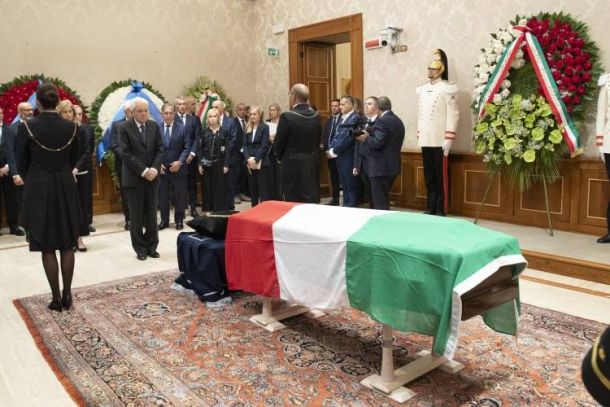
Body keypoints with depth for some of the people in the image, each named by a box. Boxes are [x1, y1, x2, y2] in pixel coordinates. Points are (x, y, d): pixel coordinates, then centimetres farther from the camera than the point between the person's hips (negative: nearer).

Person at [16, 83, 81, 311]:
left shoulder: (26, 127, -11)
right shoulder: (72, 127, -4)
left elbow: (21, 163, 0)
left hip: (38, 190, -2)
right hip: (66, 189, 2)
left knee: (47, 248, 6)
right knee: (67, 245, 11)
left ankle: (56, 299, 11)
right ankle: (67, 295, 15)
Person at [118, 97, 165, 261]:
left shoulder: (154, 126, 7)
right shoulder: (124, 128, -5)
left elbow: (160, 149, 4)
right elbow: (126, 153, -11)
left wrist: (154, 169, -10)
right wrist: (143, 171, -17)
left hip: (152, 176, 3)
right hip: (134, 178, -3)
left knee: (152, 214, 7)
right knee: (136, 216, 3)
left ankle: (152, 246, 17)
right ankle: (140, 248, 13)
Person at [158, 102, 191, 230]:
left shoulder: (182, 127, -1)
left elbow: (187, 147, -2)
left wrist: (180, 162, -13)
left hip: (178, 167, -1)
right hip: (161, 168, 1)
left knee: (179, 196, 7)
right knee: (162, 196, 8)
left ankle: (179, 220, 19)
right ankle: (164, 220, 20)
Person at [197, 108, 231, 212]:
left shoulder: (224, 132, 1)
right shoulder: (205, 132, 5)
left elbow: (227, 149, -1)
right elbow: (200, 149, 5)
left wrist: (226, 165, -7)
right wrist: (200, 164, -1)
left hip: (219, 164, -2)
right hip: (207, 164, 2)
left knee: (220, 188, 1)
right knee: (207, 188, 5)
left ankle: (220, 210, 9)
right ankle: (208, 209, 14)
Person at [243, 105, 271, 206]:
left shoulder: (265, 128, -4)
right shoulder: (248, 128, 12)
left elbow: (264, 146, -10)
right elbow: (245, 145, 7)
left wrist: (255, 160, -16)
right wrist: (248, 159, -9)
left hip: (261, 163, -5)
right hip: (250, 163, 5)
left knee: (263, 189, -4)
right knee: (252, 189, 10)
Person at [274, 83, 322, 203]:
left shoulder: (287, 116, -15)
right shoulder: (316, 116, 3)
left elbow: (279, 143, -8)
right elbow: (317, 141, 10)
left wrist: (281, 157, 11)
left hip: (293, 166, -6)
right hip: (312, 164, 6)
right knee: (311, 201, 13)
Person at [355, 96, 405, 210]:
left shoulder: (382, 121, -15)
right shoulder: (398, 120, 14)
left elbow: (377, 143, -24)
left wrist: (365, 138, -6)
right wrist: (370, 136, 16)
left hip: (381, 167, -9)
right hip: (392, 166, 10)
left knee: (379, 202, -4)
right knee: (384, 199, 18)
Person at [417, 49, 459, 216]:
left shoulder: (447, 87, -5)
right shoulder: (422, 89, 14)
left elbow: (453, 113, -10)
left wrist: (449, 138, -15)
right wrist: (419, 136, 14)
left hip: (439, 140, -6)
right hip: (425, 140, 6)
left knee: (440, 176, 0)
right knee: (429, 176, 10)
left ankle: (440, 210, 8)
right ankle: (430, 208, 19)